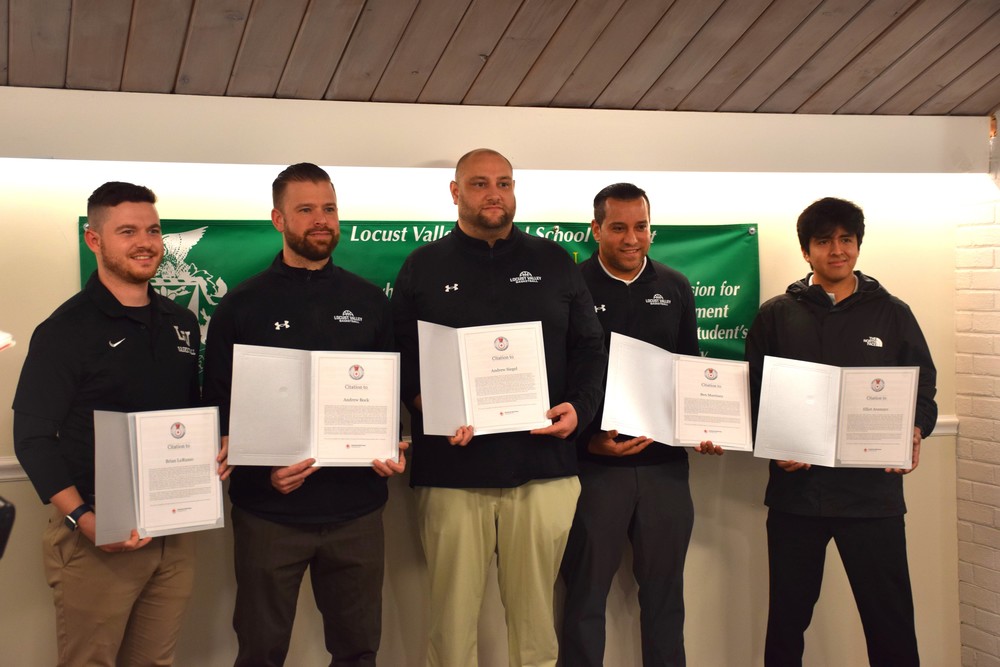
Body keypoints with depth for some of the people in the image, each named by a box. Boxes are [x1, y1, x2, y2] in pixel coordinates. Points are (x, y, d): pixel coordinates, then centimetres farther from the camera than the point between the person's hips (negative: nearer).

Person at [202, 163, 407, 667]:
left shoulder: (369, 302, 8)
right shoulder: (242, 306, 0)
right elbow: (219, 408, -2)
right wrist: (261, 470, -16)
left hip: (356, 508, 2)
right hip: (270, 510, -2)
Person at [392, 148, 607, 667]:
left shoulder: (554, 263, 12)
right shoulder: (423, 267, 9)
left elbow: (589, 348, 13)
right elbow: (401, 359, 5)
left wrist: (579, 407, -4)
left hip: (542, 467, 1)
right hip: (451, 469, -1)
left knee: (535, 613, 8)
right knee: (452, 615, 5)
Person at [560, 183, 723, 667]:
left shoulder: (675, 288, 9)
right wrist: (589, 440, -15)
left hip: (665, 463, 4)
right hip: (594, 464, -3)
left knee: (664, 591, 12)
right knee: (585, 594, 4)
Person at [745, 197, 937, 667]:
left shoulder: (892, 314, 9)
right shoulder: (775, 316, 8)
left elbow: (923, 391, 10)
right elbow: (753, 395, 7)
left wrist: (913, 435, -10)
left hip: (873, 490, 0)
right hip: (795, 489, 1)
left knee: (891, 620, 0)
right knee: (787, 616, 9)